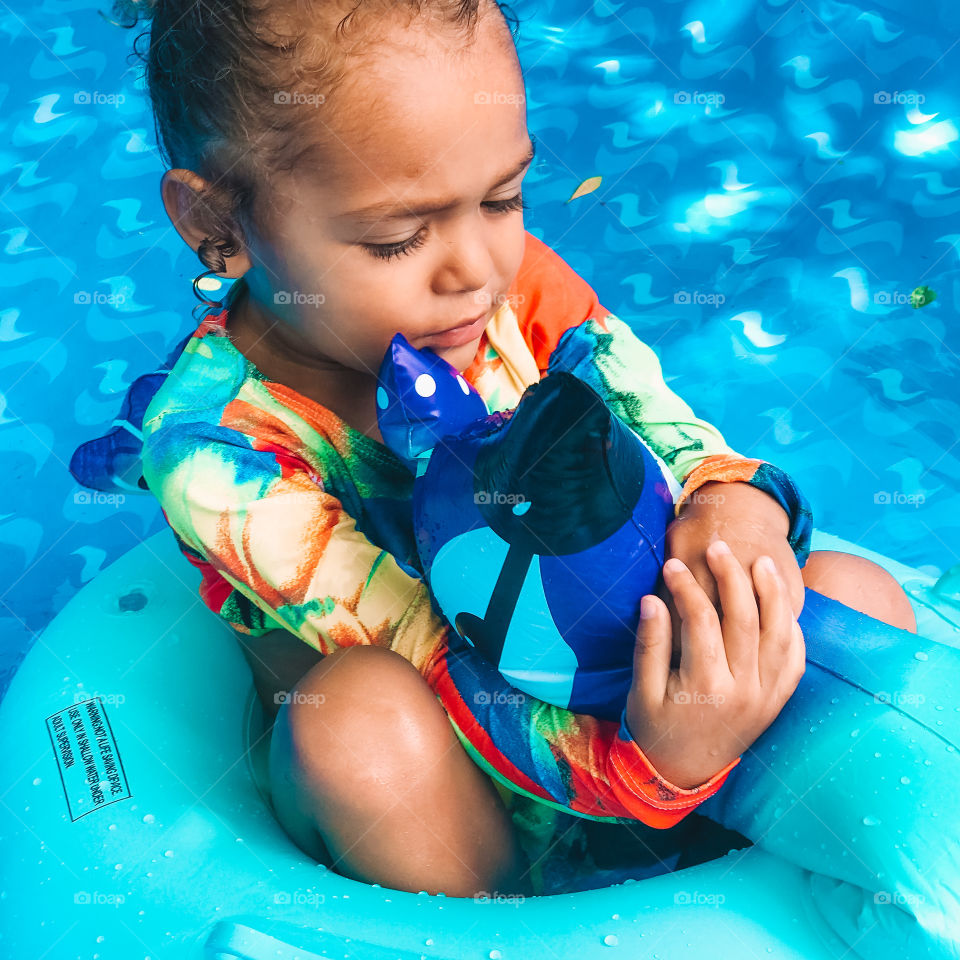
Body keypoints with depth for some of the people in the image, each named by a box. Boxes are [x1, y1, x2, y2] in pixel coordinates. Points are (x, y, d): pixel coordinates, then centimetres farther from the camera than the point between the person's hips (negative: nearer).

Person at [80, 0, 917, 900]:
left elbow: (659, 428, -9)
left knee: (855, 590, -10)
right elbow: (419, 663, -30)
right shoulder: (213, 442, -27)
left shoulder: (513, 277, -15)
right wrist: (644, 764, -44)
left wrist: (734, 501, -33)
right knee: (365, 713, -37)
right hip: (423, 792, -3)